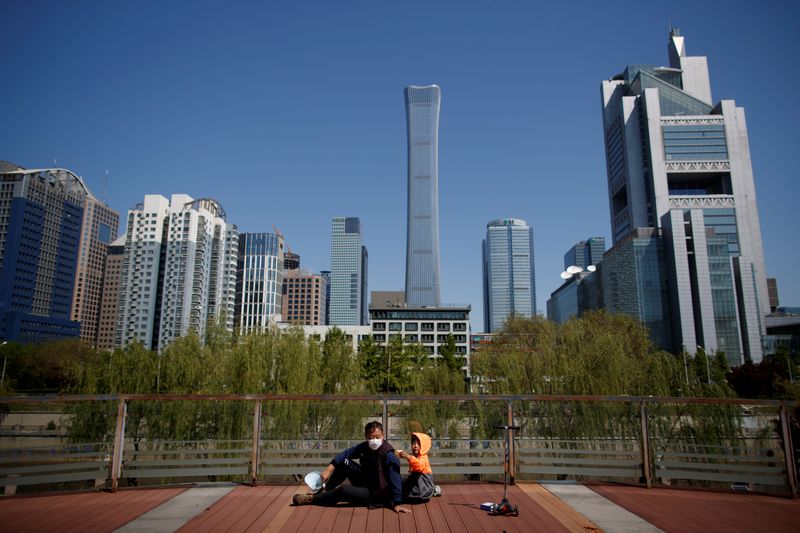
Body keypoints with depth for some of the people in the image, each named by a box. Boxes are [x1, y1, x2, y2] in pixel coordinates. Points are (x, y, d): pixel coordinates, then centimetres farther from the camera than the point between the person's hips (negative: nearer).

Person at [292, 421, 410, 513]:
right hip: (365, 482, 7)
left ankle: (311, 499, -2)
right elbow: (346, 453, -2)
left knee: (343, 490, -25)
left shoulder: (388, 454, -27)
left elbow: (395, 479, -30)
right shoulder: (364, 447, -8)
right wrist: (329, 468, -12)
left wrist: (397, 503, -34)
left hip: (376, 494, -7)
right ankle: (324, 491, 10)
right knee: (344, 463, -8)